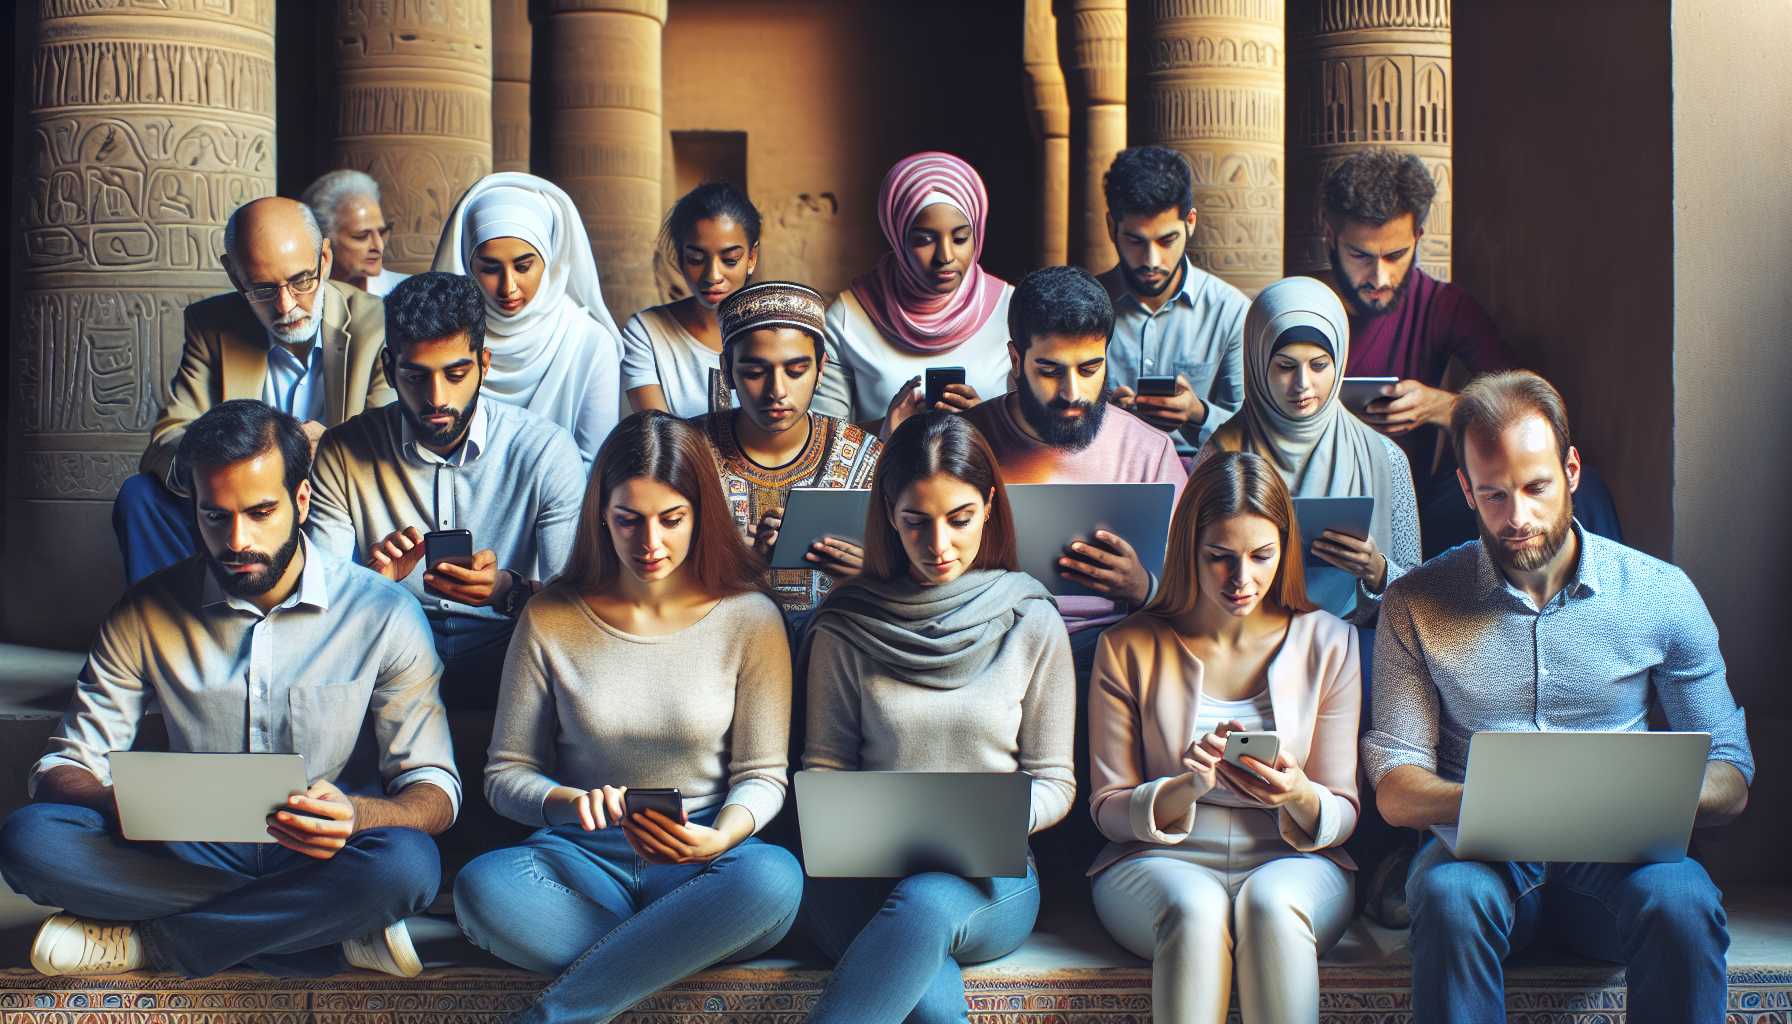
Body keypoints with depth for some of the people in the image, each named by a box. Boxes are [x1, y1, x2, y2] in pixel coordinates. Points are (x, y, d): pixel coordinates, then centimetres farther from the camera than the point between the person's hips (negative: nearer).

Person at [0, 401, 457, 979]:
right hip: (193, 854, 2)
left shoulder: (383, 614, -5)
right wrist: (123, 805, -26)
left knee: (406, 862, -35)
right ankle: (331, 929, -22)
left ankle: (145, 941, -17)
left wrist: (355, 815, -30)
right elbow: (63, 767, 0)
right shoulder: (146, 613, 0)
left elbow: (434, 790, -5)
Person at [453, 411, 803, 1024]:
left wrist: (720, 837, -20)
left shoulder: (749, 619, 2)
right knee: (483, 886, -33)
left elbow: (762, 773, 3)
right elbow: (506, 772, 5)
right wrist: (567, 802, -18)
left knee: (774, 877, -37)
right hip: (583, 857, 0)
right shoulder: (551, 620, 4)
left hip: (701, 869, 0)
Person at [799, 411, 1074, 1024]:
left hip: (989, 883, 0)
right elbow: (824, 766, 11)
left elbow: (1054, 782, 8)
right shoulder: (846, 629, 6)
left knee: (925, 905, -39)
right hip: (867, 876, 0)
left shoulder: (1032, 624, 5)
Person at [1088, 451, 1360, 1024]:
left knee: (1271, 900, -35)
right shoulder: (1129, 648, 3)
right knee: (1196, 906, -36)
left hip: (1291, 863, 1)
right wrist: (1185, 789, -19)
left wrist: (1299, 797, -20)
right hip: (1161, 863, 0)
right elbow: (1109, 810, 2)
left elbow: (1341, 815, 5)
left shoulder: (1327, 643, 5)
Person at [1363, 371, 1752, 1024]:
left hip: (1617, 857, 1)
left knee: (1682, 904, -33)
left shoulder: (1662, 596, 3)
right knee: (1449, 897, -35)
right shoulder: (1415, 604, 3)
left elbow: (1729, 778, 7)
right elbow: (1395, 788, 0)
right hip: (1480, 853, 0)